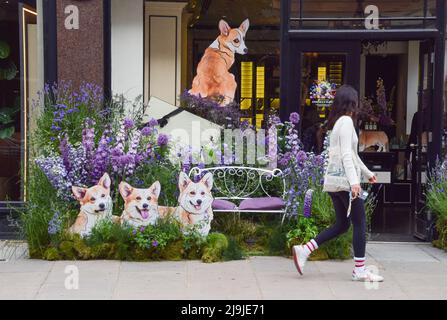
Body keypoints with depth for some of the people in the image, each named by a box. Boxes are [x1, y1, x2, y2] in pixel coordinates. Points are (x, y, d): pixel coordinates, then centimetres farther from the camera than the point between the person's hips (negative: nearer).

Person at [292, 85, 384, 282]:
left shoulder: (338, 122, 19)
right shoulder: (346, 121, -10)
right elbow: (347, 155, -20)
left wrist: (368, 173, 36)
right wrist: (354, 181, -27)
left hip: (334, 182, 10)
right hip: (344, 181, -10)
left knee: (342, 225, 13)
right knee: (360, 223, -3)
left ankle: (304, 251, 7)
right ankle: (360, 269, 0)